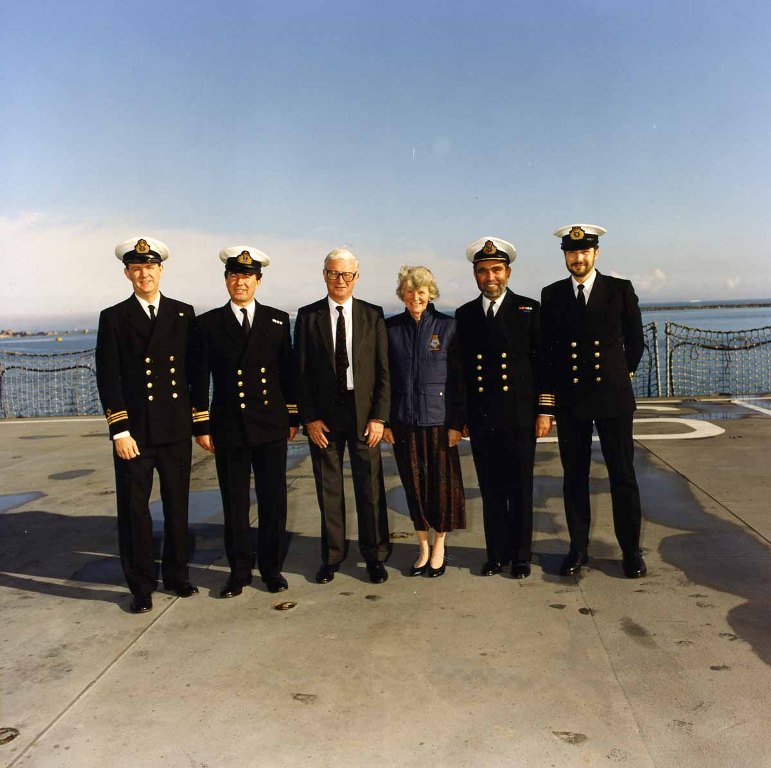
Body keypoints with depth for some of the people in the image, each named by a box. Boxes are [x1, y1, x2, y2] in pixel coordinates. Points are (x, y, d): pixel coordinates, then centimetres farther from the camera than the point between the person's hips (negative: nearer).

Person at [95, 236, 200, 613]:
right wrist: (120, 430, -10)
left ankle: (176, 574, 27)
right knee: (134, 510, 5)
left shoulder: (183, 314, 7)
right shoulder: (114, 318, 2)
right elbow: (108, 379, -3)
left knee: (177, 506, 11)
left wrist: (199, 419, 4)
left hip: (176, 430, 2)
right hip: (135, 432, -1)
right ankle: (141, 585, 18)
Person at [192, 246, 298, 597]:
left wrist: (293, 417, 5)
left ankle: (272, 567, 22)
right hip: (228, 428, 0)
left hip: (271, 426, 0)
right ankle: (239, 571, 22)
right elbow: (200, 378, 4)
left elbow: (287, 372, 8)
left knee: (273, 501, 6)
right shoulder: (209, 323, 4)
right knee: (234, 503, 8)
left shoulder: (277, 320, 6)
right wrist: (201, 425, 0)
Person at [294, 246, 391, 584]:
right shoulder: (307, 316, 3)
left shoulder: (373, 315, 3)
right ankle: (331, 556, 24)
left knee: (370, 487, 4)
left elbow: (383, 370, 2)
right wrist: (309, 418, -5)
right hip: (323, 415, 1)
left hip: (364, 412, 0)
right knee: (328, 489, 9)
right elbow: (301, 372, 2)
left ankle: (374, 556, 19)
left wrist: (379, 417, -5)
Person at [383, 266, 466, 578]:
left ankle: (439, 546, 23)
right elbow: (384, 376, 6)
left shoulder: (447, 326, 0)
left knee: (443, 481, 4)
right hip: (403, 420, 2)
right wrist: (384, 419, 2)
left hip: (438, 417, -2)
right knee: (413, 483, 9)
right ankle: (423, 546, 25)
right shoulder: (390, 328, 4)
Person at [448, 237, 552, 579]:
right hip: (481, 418, 2)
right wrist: (457, 420, 4)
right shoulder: (464, 315, 9)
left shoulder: (528, 309, 3)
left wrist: (545, 410, -5)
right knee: (491, 489, 8)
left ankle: (521, 556, 19)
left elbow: (544, 361, 1)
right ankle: (496, 554, 21)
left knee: (520, 488, 6)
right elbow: (457, 371, 7)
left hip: (519, 416, -2)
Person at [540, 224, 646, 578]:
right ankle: (578, 548, 19)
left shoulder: (620, 290, 2)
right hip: (570, 401, 1)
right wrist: (549, 396, 7)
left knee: (623, 476, 3)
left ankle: (631, 551, 16)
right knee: (574, 477, 8)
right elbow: (546, 349, 8)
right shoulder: (551, 295, 6)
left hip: (613, 397, -1)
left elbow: (635, 340, 11)